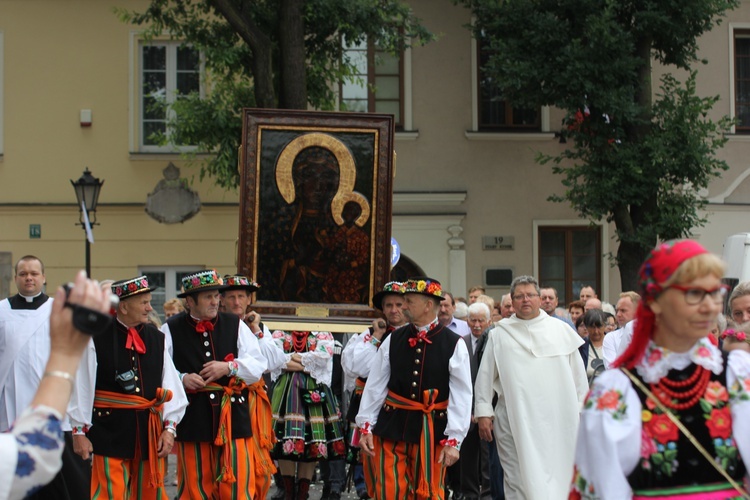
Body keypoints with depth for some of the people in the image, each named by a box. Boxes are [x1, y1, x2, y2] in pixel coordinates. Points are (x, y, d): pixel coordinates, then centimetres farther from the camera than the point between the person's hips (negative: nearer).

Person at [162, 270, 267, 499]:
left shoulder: (235, 325, 9)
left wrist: (229, 367, -10)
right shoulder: (171, 330, 3)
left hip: (232, 417, 1)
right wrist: (181, 379, -16)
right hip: (192, 418, -1)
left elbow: (258, 364, 5)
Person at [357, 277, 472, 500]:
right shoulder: (393, 340, 3)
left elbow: (461, 396, -8)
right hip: (392, 427, 2)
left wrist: (453, 440, -12)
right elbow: (375, 386, 6)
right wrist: (366, 427, 3)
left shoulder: (454, 345, -6)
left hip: (431, 431, -2)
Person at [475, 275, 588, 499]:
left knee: (558, 475, 3)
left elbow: (578, 373, 10)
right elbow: (485, 376, 8)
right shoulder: (499, 334, 7)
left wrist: (582, 410, 7)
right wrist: (483, 412, 3)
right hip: (515, 419, 0)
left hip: (557, 419, 1)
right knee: (518, 479, 0)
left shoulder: (561, 330, 8)